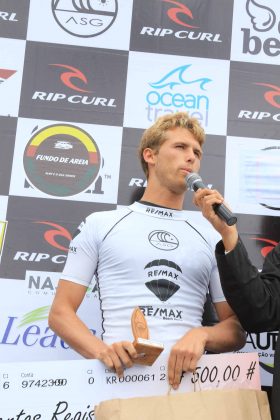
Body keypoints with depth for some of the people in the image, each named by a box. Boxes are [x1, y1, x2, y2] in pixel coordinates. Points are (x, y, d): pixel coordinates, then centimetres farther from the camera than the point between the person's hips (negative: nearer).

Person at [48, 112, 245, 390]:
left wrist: (201, 335, -8)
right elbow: (61, 312, 6)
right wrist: (101, 351, -13)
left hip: (187, 375, 2)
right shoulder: (100, 225, 9)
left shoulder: (212, 238, 15)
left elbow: (237, 327, 13)